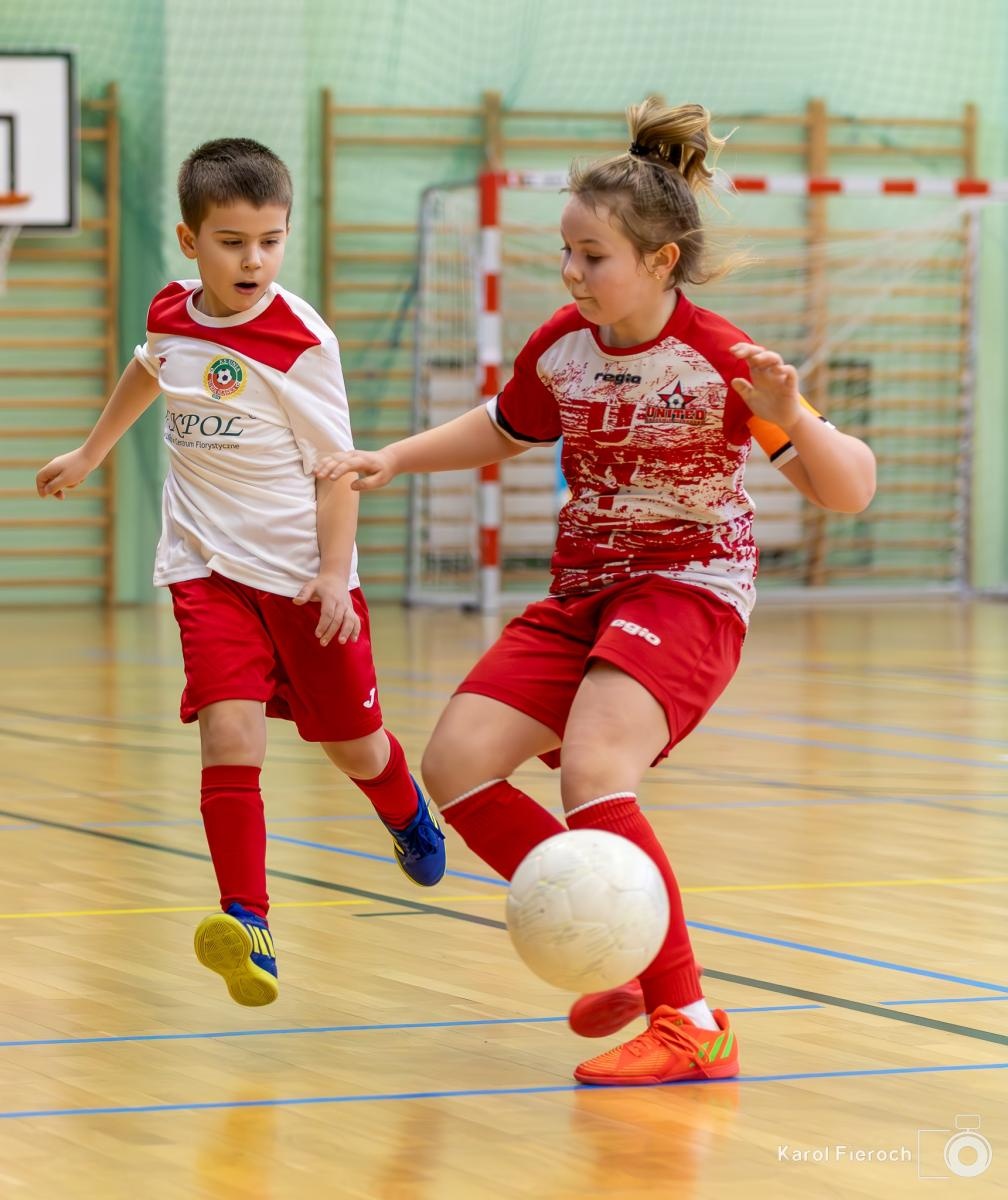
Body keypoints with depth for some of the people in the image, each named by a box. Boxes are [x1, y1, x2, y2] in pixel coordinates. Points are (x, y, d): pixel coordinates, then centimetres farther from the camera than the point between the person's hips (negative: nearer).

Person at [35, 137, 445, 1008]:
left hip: (303, 569, -2)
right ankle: (247, 925, -25)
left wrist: (336, 574, -20)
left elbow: (336, 466, -10)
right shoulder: (171, 315, 1)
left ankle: (406, 813, 48)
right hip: (210, 567, 3)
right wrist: (90, 454, 36)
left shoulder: (300, 341, -13)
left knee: (351, 741, 12)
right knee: (230, 732, -18)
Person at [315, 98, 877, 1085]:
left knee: (591, 775, -29)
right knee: (456, 762, -8)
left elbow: (849, 492, -19)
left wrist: (794, 419, -38)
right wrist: (390, 458, 9)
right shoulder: (561, 345, -1)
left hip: (690, 587, -7)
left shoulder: (720, 362, -18)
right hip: (582, 589, 7)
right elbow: (503, 429, 22)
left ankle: (689, 1023, -21)